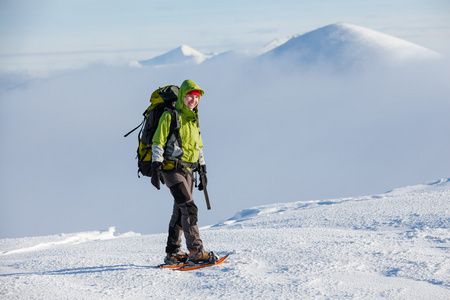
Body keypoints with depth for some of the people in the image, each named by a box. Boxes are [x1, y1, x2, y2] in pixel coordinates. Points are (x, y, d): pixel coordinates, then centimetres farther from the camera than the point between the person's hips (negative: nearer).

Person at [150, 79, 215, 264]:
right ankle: (195, 251, -17)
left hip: (187, 170, 8)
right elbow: (158, 143, -10)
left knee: (180, 211, 10)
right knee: (189, 208, -16)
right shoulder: (170, 116, -7)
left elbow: (198, 146, 24)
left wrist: (203, 171, 20)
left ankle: (172, 252, 17)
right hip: (172, 168, -8)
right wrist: (156, 168, -18)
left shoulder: (193, 119, 16)